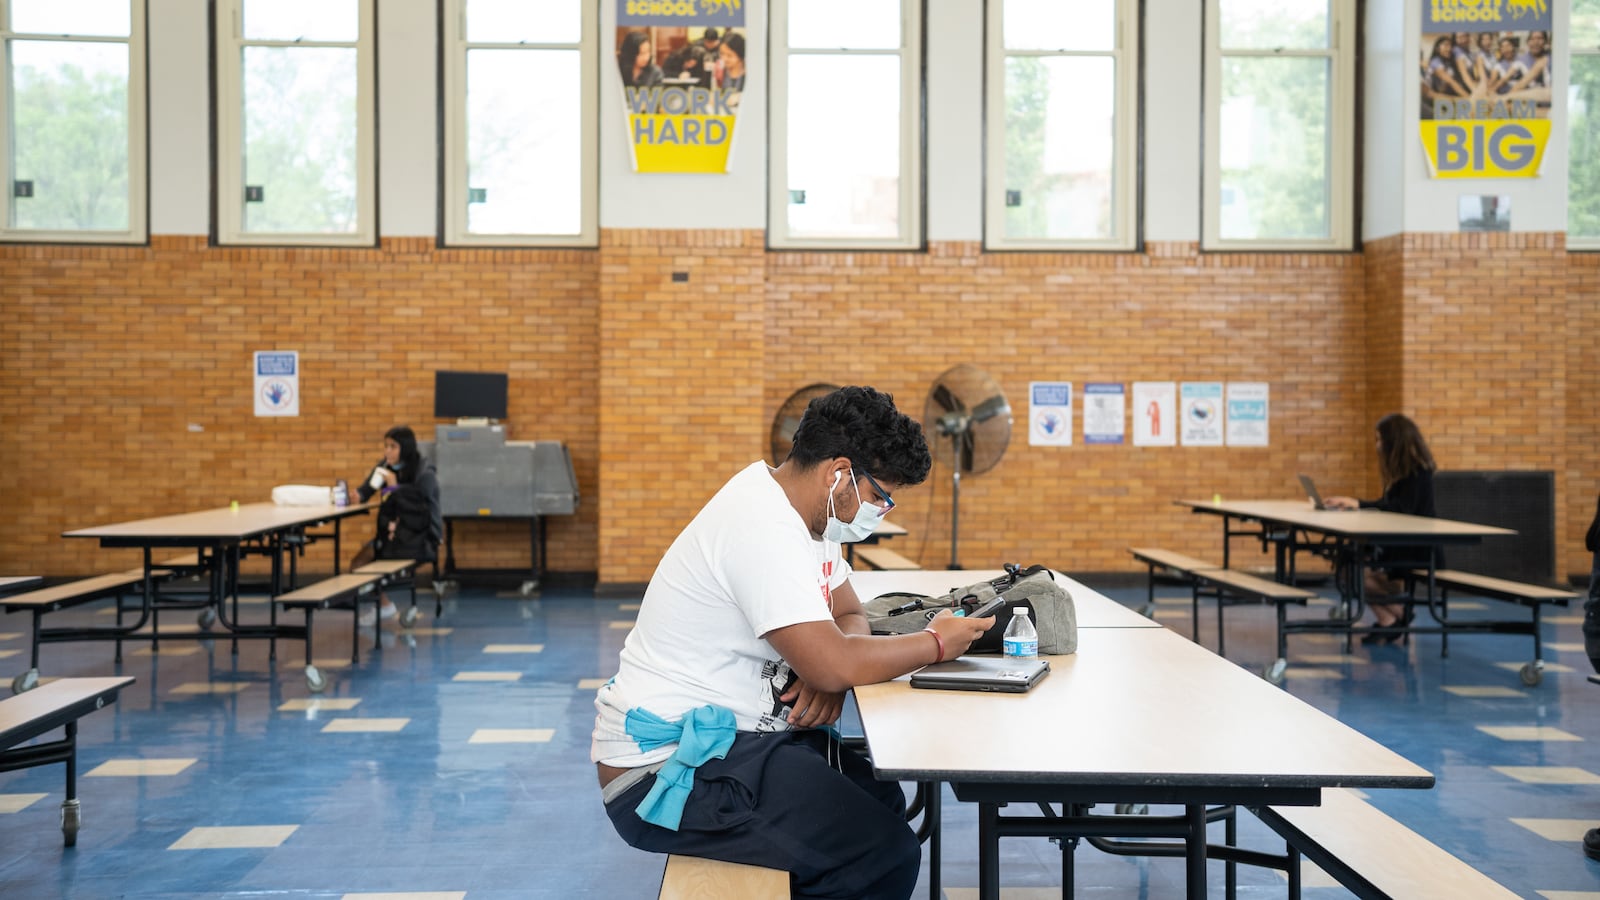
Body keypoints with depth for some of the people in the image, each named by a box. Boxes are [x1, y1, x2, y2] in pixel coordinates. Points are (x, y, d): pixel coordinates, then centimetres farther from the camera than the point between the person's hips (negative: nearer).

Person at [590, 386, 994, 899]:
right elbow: (834, 664, -28)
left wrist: (830, 672, -9)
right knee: (888, 855, -15)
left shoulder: (801, 511, 8)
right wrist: (936, 644, -12)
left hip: (717, 735, 10)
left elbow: (850, 618, 14)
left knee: (882, 799, 13)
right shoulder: (764, 527, -24)